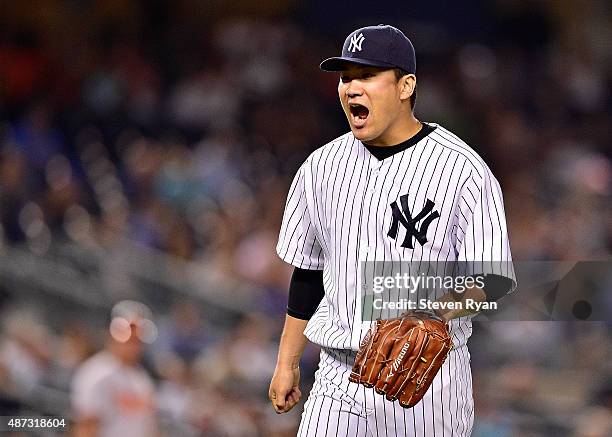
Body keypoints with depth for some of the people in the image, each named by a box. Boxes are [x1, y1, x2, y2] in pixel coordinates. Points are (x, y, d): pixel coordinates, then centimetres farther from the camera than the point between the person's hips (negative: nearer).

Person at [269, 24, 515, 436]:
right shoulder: (322, 166, 9)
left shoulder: (463, 169, -8)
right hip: (338, 378, 4)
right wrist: (287, 362, 16)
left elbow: (494, 279, -11)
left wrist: (441, 307, -30)